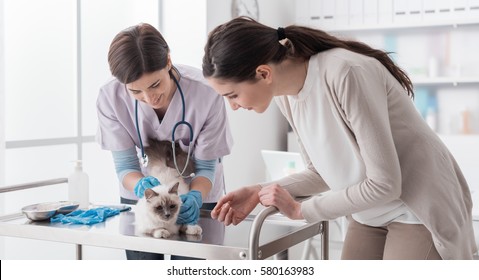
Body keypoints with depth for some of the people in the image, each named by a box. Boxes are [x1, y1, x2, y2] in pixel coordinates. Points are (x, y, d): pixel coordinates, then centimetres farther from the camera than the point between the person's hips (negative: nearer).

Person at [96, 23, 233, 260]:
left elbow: (206, 167, -19)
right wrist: (140, 185, -40)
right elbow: (125, 166, -19)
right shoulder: (111, 98, -24)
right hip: (139, 197, 2)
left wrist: (195, 197, -39)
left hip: (197, 196, -1)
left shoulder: (205, 93, -30)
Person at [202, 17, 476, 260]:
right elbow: (322, 171, 5)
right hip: (369, 214, 7)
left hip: (422, 211, -7)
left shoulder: (346, 74, -29)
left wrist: (299, 210, -18)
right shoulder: (286, 93, -6)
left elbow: (384, 184, -26)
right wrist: (260, 192, -9)